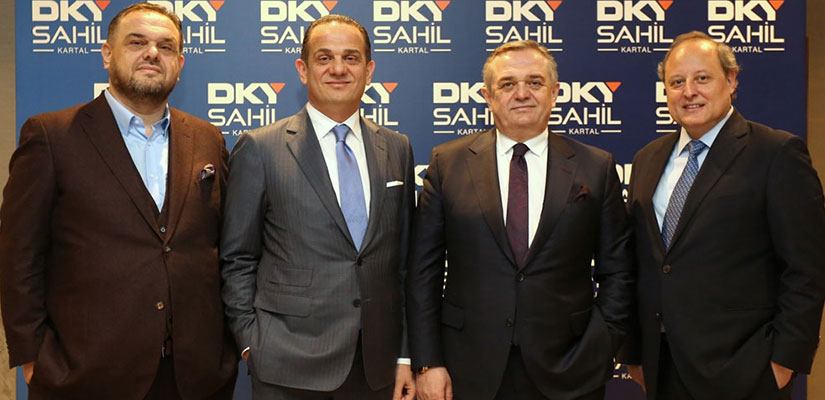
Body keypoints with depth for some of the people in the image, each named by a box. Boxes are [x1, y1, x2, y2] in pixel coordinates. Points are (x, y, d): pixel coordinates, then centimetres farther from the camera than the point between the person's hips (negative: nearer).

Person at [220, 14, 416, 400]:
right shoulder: (259, 149, -5)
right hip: (290, 367, -3)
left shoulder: (397, 149, 6)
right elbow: (237, 261, -1)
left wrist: (406, 354, 6)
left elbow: (403, 259, 7)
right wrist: (251, 345, -6)